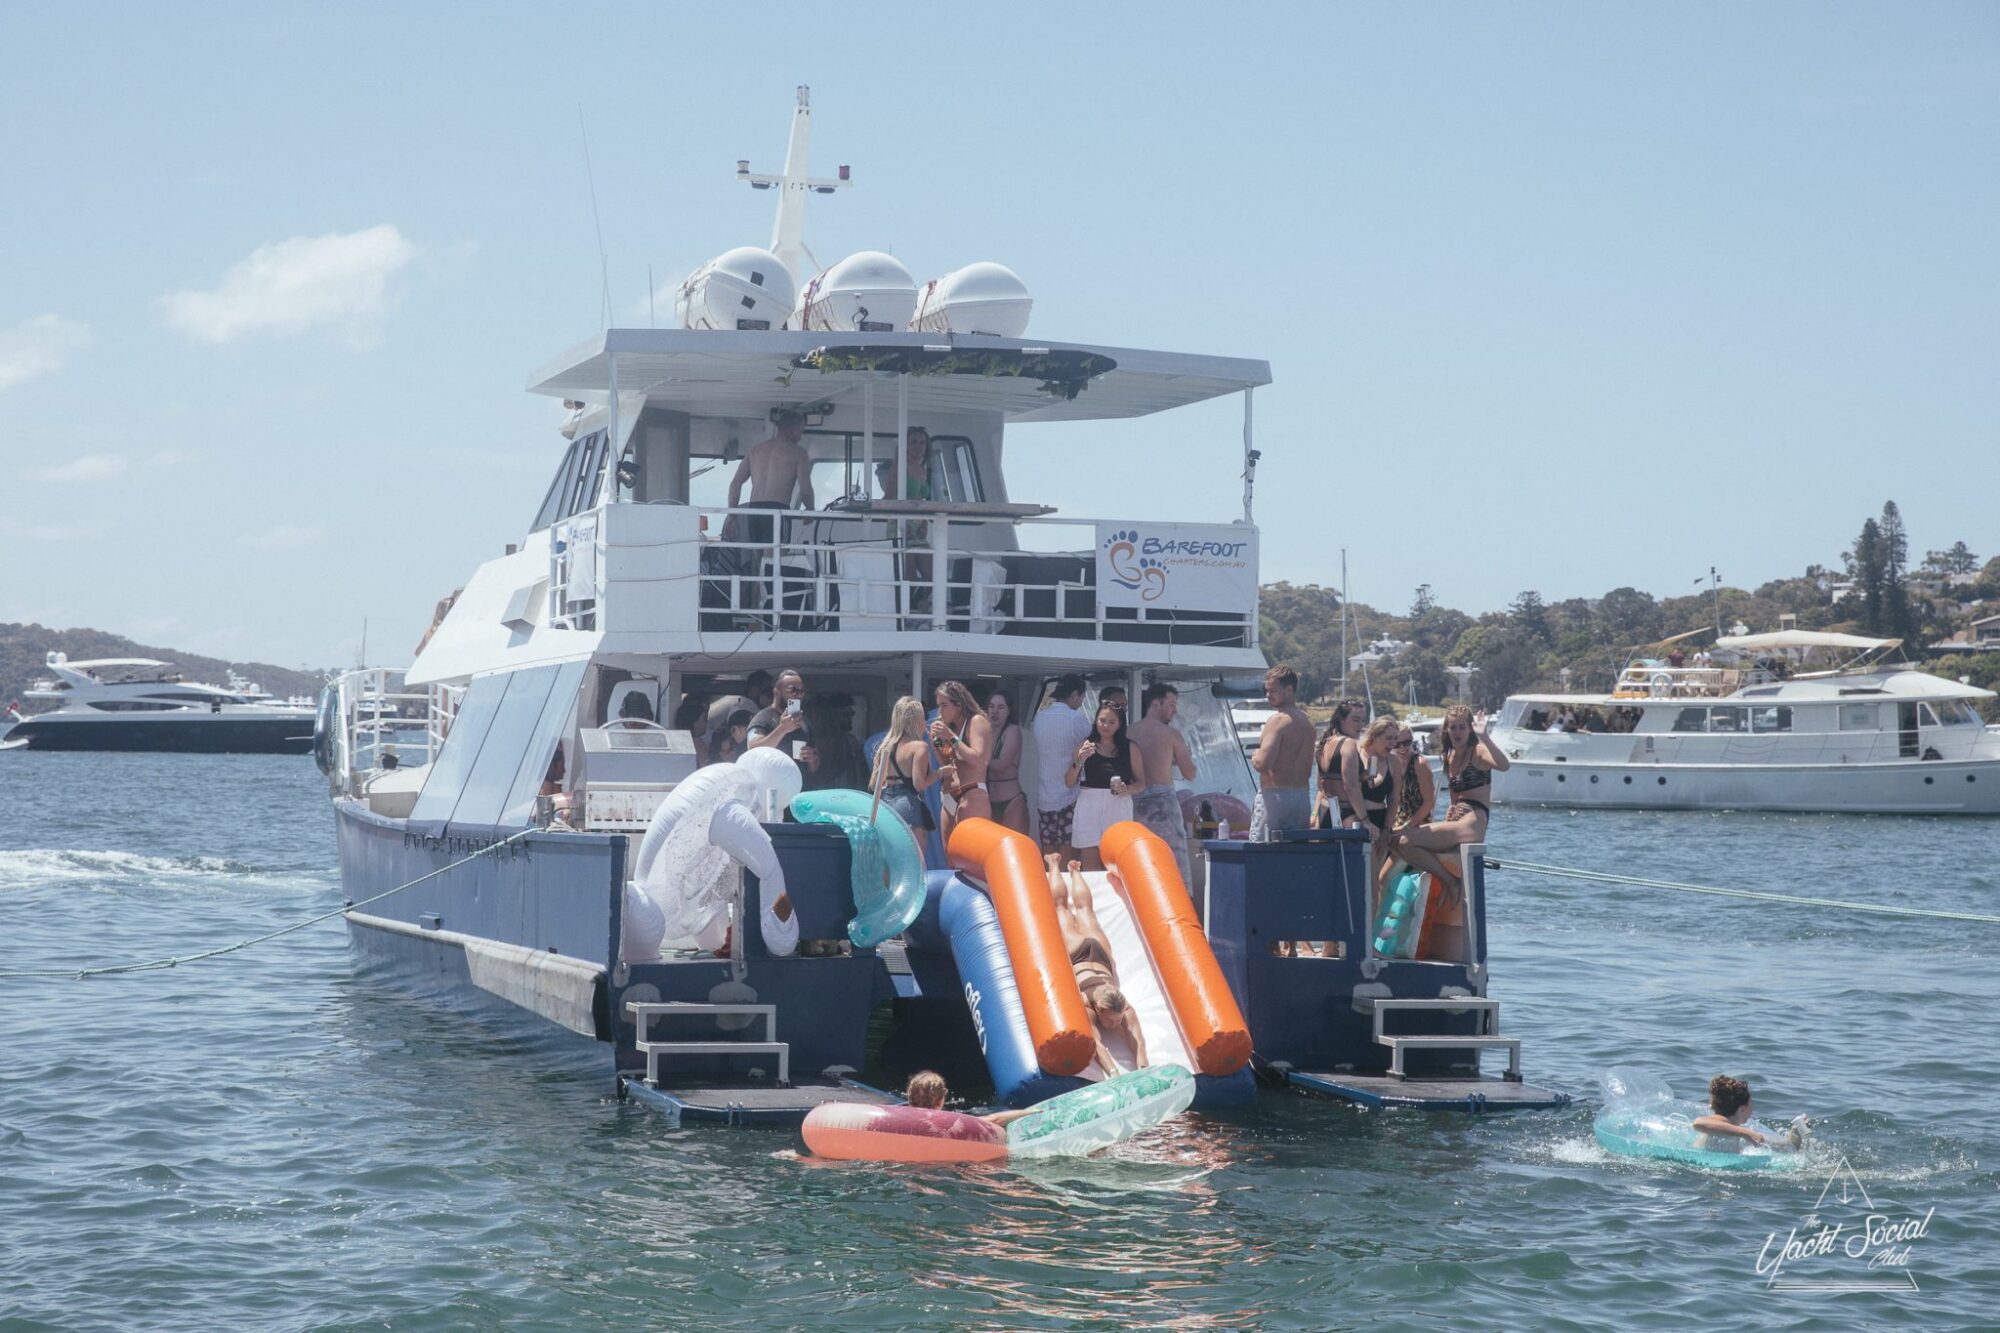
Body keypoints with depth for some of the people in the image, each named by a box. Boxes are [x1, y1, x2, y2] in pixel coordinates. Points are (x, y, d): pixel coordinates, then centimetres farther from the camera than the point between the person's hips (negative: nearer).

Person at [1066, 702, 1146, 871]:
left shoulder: (1129, 748, 9)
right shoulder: (1086, 745, 9)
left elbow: (1141, 783, 11)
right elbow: (1069, 782, 7)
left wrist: (1127, 789, -10)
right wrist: (1079, 761, -10)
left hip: (1118, 807, 0)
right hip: (1089, 806, 0)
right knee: (1091, 868, -4)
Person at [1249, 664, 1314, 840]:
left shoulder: (1278, 720, -12)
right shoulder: (1307, 721, 15)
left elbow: (1263, 764, -20)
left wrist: (1254, 758, -1)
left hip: (1274, 794, -8)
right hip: (1302, 797, 8)